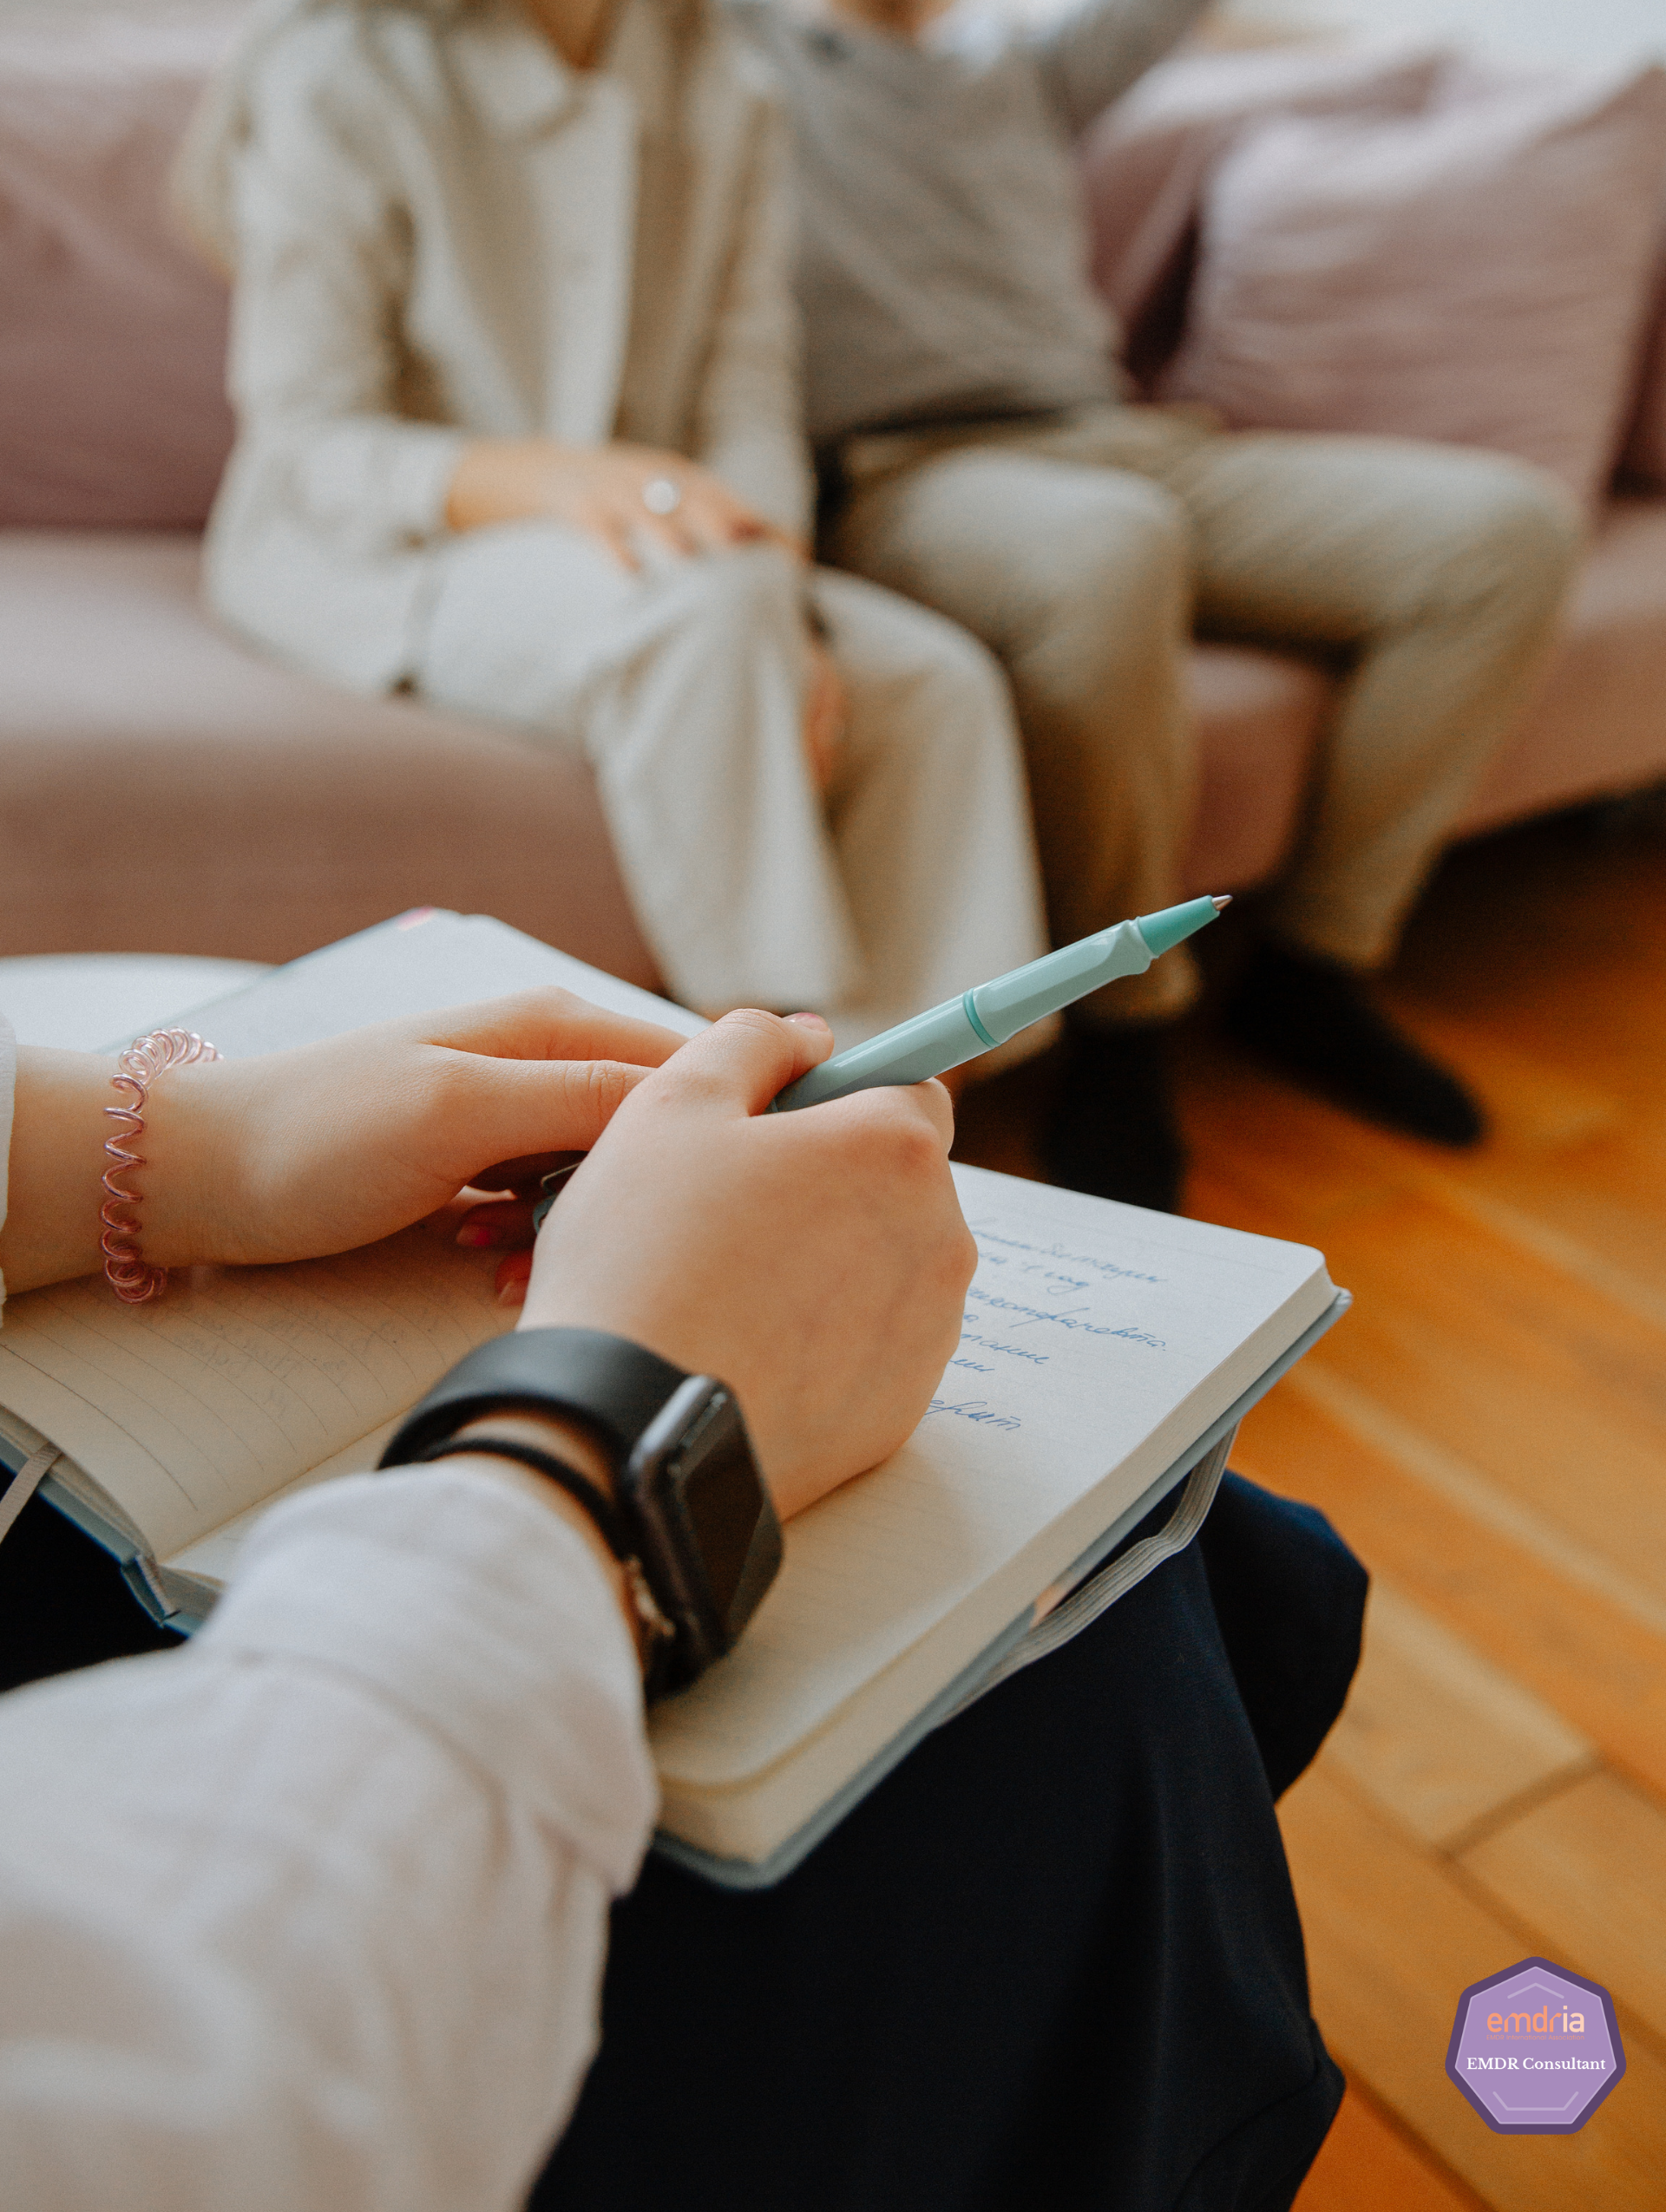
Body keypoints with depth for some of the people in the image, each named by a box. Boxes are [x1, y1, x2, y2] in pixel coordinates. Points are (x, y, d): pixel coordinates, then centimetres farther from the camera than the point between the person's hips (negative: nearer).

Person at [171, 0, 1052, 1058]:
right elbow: (309, 452, -14)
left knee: (943, 682, -20)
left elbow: (751, 405, 0)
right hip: (364, 557, -5)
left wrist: (782, 601, -22)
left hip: (627, 540, 5)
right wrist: (550, 476, -34)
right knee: (709, 609, -36)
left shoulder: (722, 87, 5)